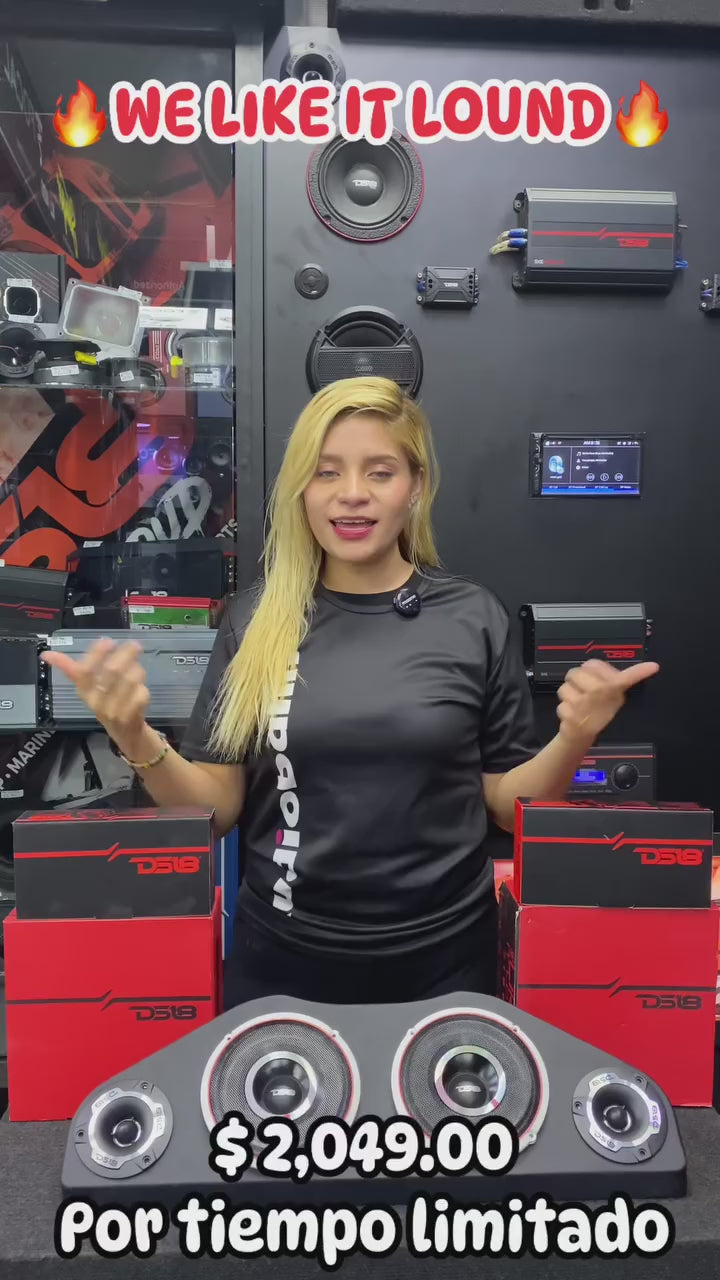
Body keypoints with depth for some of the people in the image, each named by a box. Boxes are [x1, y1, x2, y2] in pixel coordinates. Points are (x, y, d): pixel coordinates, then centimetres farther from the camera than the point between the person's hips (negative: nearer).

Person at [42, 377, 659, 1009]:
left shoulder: (473, 617, -6)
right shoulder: (254, 619, -4)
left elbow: (508, 803, 0)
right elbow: (218, 807, -2)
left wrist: (574, 740, -18)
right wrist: (137, 739, -18)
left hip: (441, 957, 0)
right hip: (283, 957, 1)